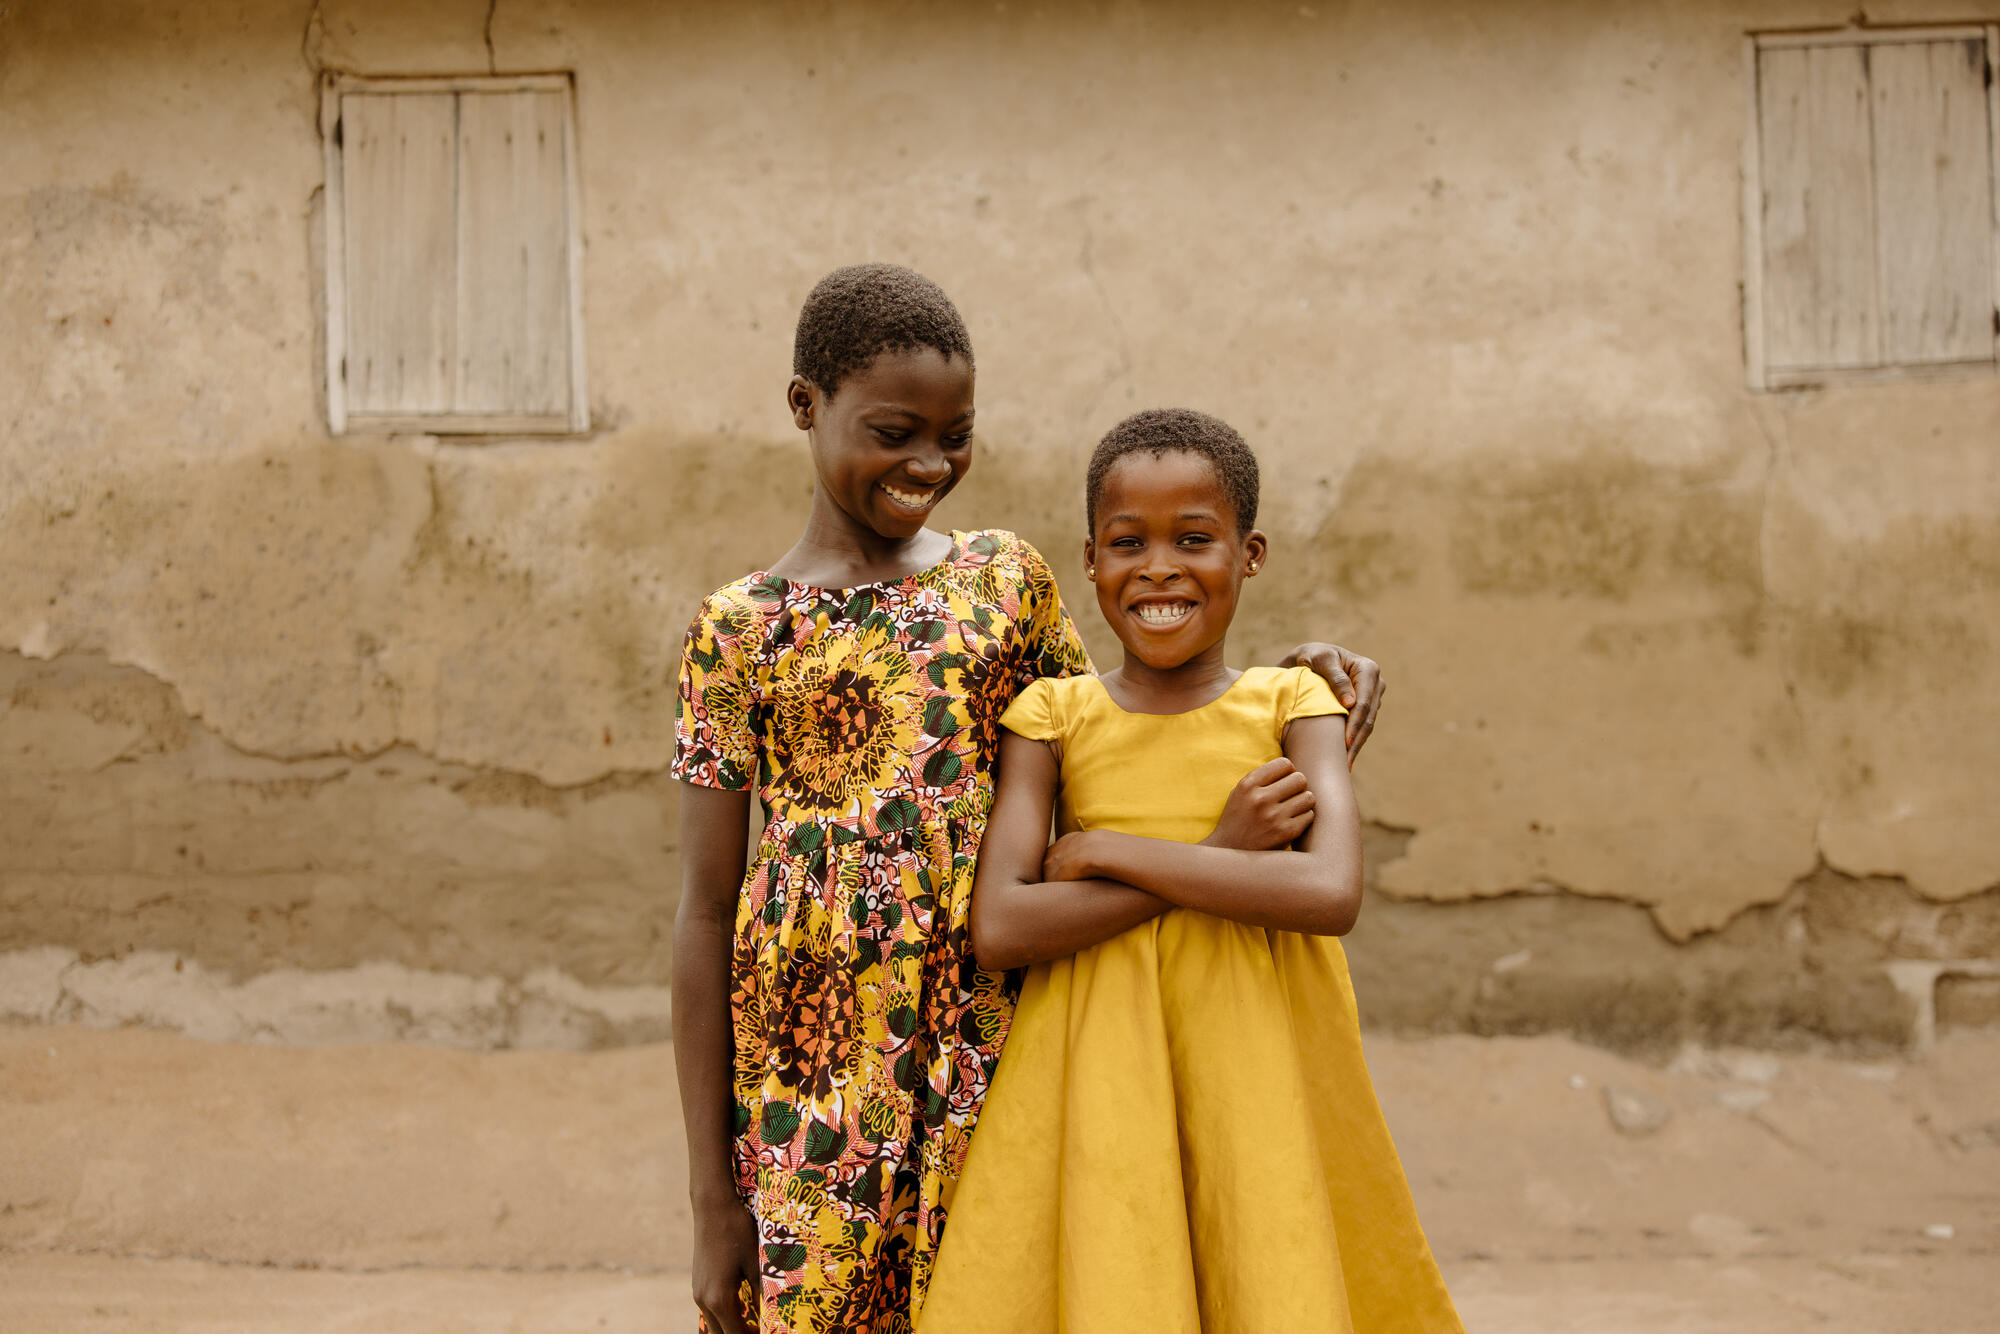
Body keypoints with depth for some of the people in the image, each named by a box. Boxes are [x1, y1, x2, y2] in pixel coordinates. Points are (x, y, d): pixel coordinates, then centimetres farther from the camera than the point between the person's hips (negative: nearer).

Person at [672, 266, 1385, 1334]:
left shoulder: (1008, 579, 8)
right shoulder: (742, 628, 0)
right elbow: (706, 914, 0)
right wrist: (711, 1194, -2)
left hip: (987, 1046, 2)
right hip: (814, 1064, -2)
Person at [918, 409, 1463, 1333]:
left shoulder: (1290, 702, 0)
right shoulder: (1054, 715, 1)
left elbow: (1331, 895, -17)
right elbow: (998, 929, -12)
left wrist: (1106, 850, -13)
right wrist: (1220, 853, -14)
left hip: (1258, 1063, 0)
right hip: (1098, 1070, 0)